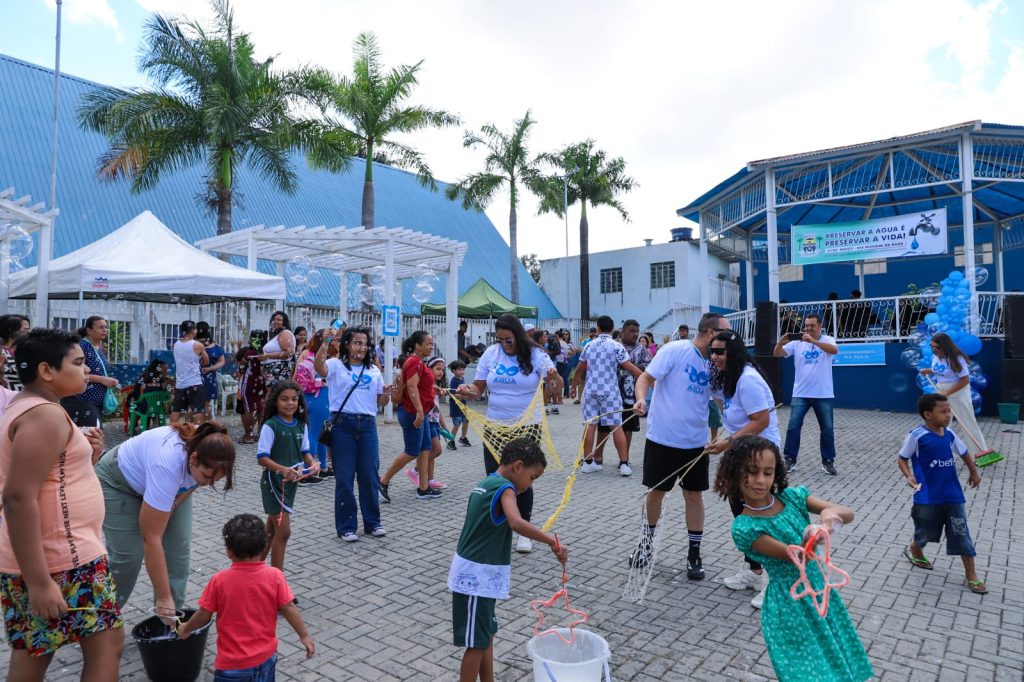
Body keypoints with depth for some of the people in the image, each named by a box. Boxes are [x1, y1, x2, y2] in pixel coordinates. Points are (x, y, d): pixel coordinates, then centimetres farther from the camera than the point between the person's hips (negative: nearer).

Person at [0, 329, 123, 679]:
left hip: (35, 560, 10)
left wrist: (82, 450, 7)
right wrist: (39, 582, -26)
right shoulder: (45, 416, -21)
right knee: (106, 643, 4)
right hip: (63, 562, -10)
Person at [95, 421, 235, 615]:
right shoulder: (167, 464, -43)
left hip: (170, 483, 5)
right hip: (119, 483, -5)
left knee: (178, 545, -3)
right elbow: (151, 538, -38)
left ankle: (173, 612, 9)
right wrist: (163, 598, -34)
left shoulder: (208, 449, -28)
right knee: (128, 554, -9)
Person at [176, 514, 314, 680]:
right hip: (266, 658, 2)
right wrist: (305, 636, 5)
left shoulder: (220, 580, -15)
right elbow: (289, 609, -7)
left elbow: (204, 616, -4)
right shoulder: (274, 576, -12)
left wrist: (186, 628, 17)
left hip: (232, 663, -2)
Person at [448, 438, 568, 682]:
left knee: (486, 635, 20)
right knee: (477, 643, 4)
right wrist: (553, 542, -34)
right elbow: (517, 523, -38)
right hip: (477, 577, -10)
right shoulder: (504, 488, -18)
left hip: (475, 574, 10)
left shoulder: (484, 484, 10)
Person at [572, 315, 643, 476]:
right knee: (616, 427, 0)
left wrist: (574, 386, 28)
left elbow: (580, 369, 15)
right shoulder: (616, 346, -5)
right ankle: (624, 464, -1)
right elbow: (629, 367, -10)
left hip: (591, 390, 4)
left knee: (590, 425, 7)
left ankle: (588, 462, 13)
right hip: (609, 391, -3)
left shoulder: (589, 345, 8)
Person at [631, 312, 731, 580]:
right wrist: (641, 399, -34)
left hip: (695, 442, 4)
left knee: (694, 495, 8)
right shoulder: (675, 350, -13)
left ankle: (694, 554, 23)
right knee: (656, 491, 9)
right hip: (662, 438, -4)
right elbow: (646, 377, -15)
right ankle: (649, 538, 35)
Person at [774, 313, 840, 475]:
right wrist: (781, 342, -28)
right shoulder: (797, 342, 2)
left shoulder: (827, 340, -2)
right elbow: (777, 354, -6)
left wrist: (813, 341, -35)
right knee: (793, 427, 0)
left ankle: (828, 461, 21)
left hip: (823, 395, -1)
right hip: (800, 394, 1)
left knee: (827, 429, 8)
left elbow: (834, 350, -24)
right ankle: (790, 460, 8)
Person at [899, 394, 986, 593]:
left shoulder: (949, 435, 1)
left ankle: (972, 576, 17)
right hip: (927, 496, -4)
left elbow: (964, 452, 20)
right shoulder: (917, 436, -16)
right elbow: (902, 458, -7)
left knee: (962, 534, 5)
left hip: (952, 494, 4)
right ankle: (914, 550, 44)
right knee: (925, 531, 13)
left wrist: (974, 472, 28)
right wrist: (909, 476, -23)